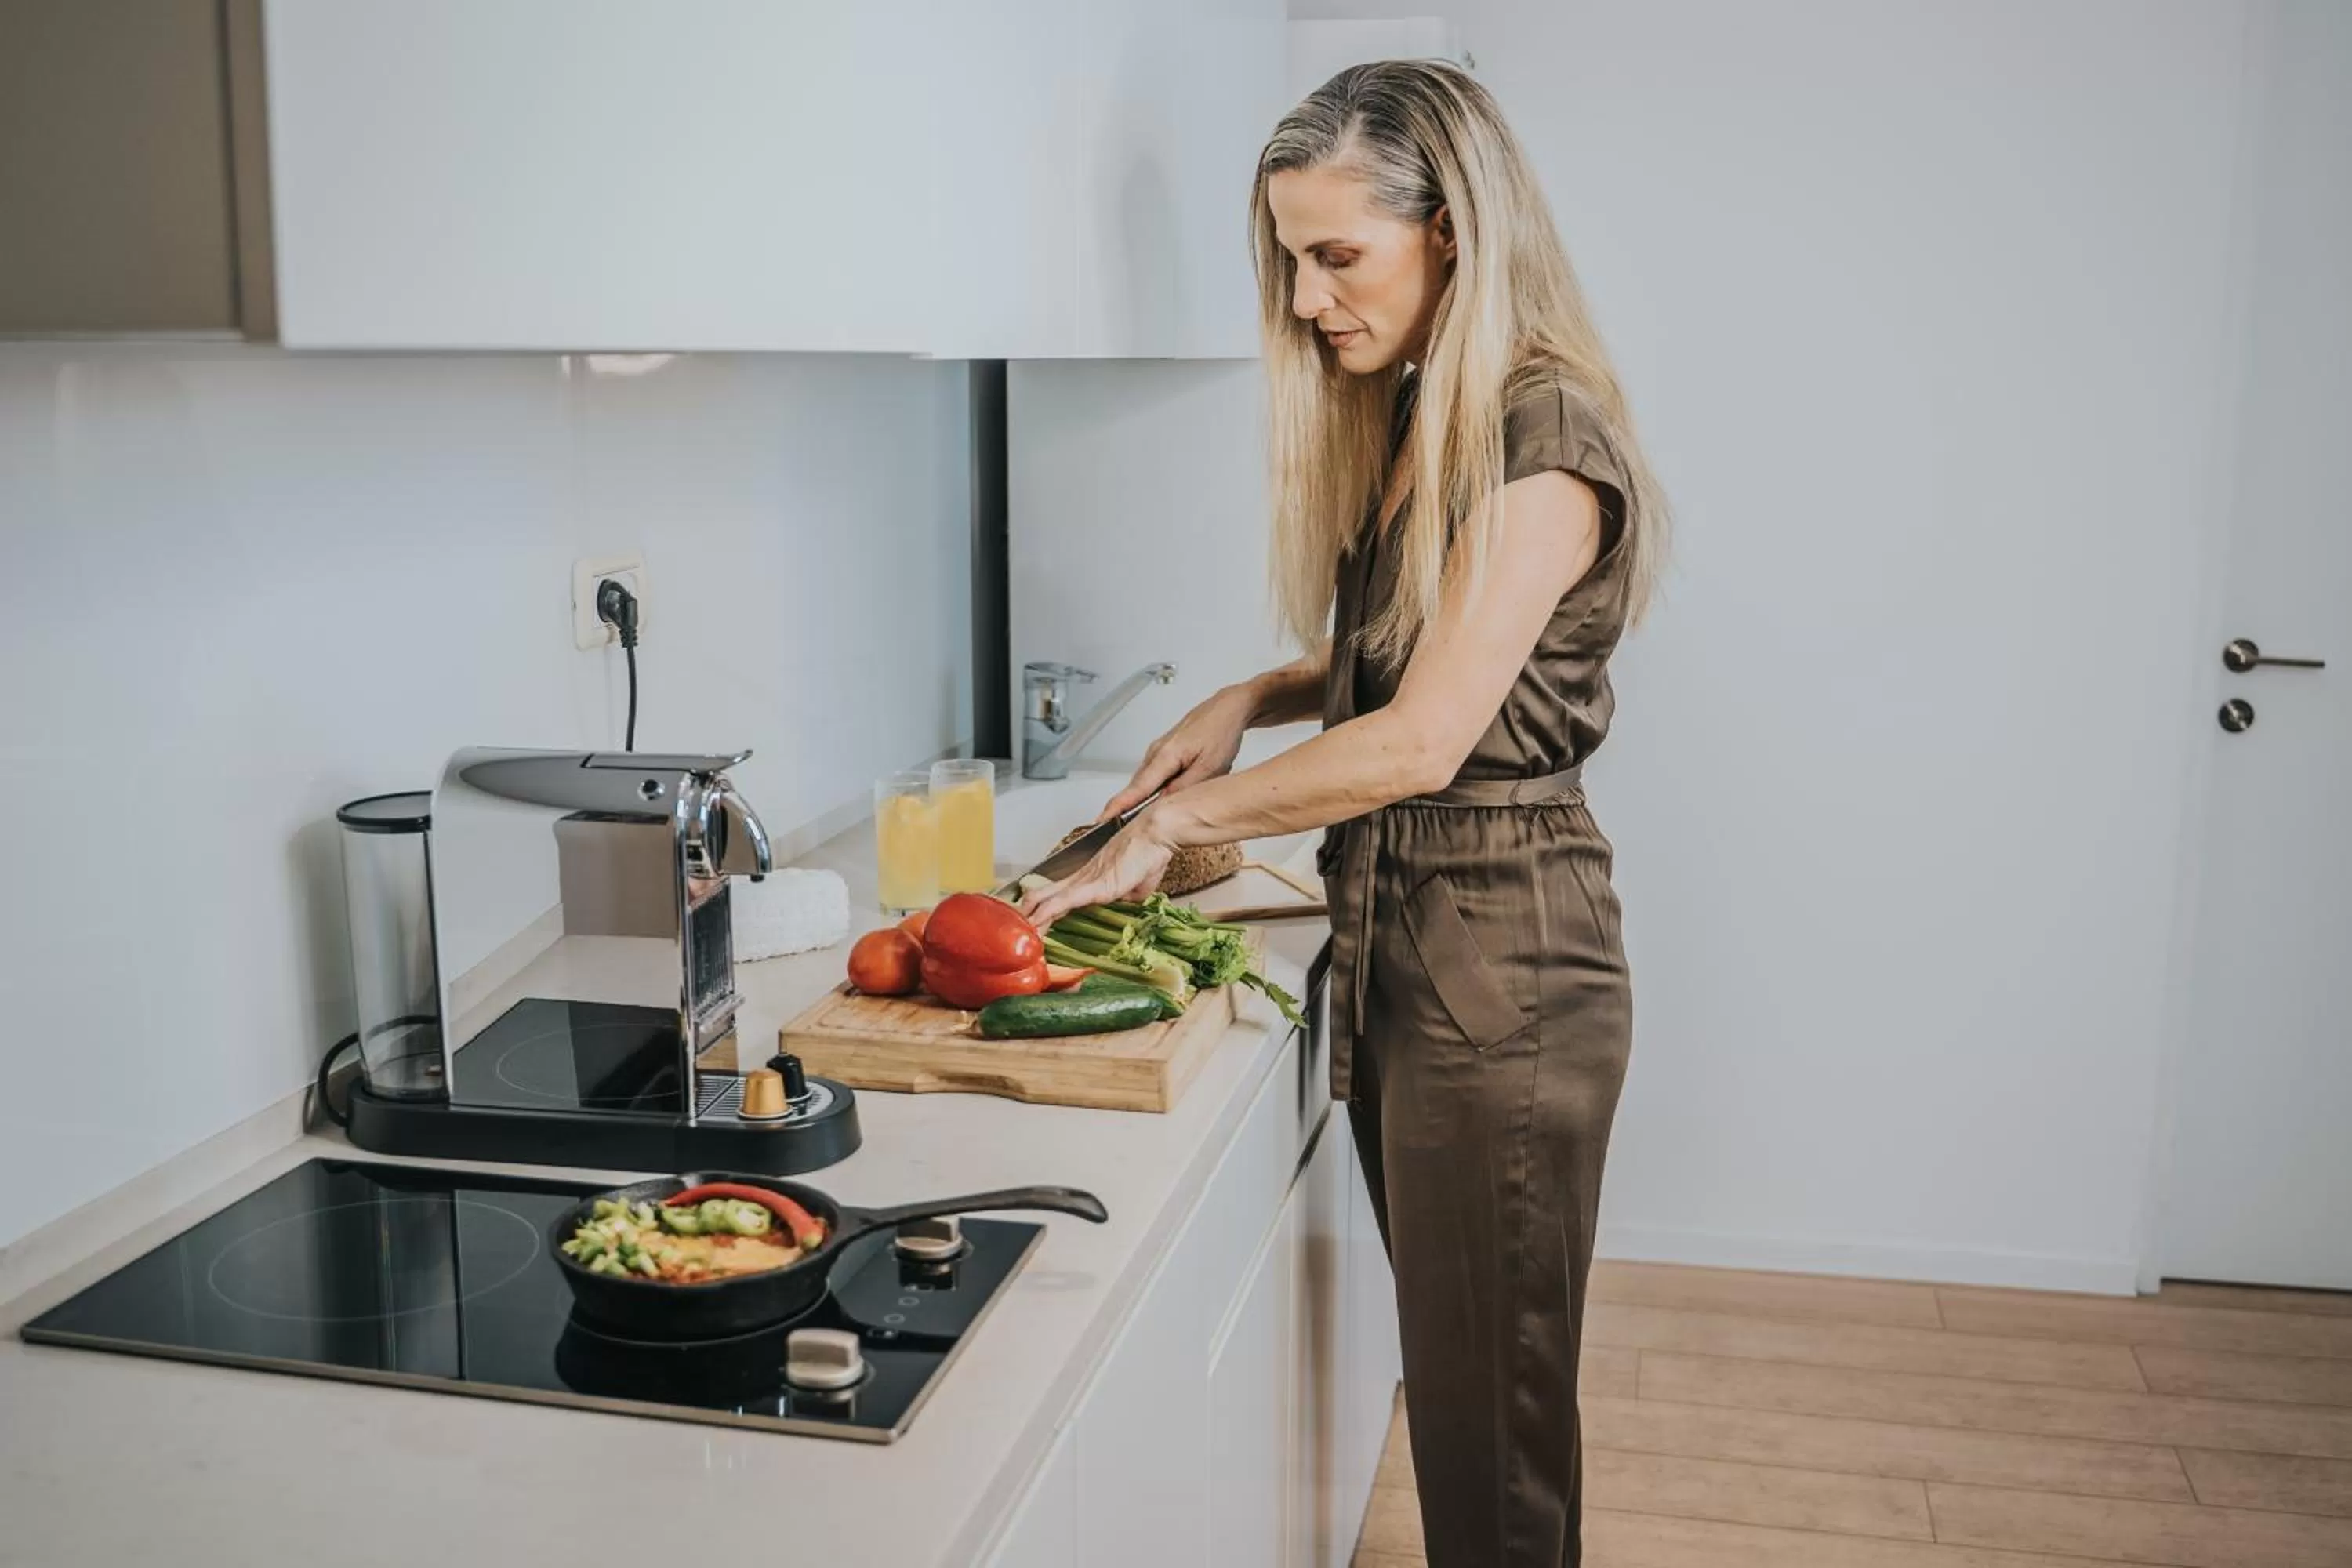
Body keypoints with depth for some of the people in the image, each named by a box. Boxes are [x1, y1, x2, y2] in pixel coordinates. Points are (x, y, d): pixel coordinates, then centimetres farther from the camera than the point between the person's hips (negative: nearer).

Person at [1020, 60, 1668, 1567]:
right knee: (1448, 1369, 18)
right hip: (1397, 935, 8)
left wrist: (1176, 823, -14)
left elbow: (1425, 738, -21)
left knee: (1489, 1400, 4)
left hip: (1503, 954, -8)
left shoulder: (1547, 434, -16)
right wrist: (1253, 699, 4)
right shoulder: (1404, 420, 12)